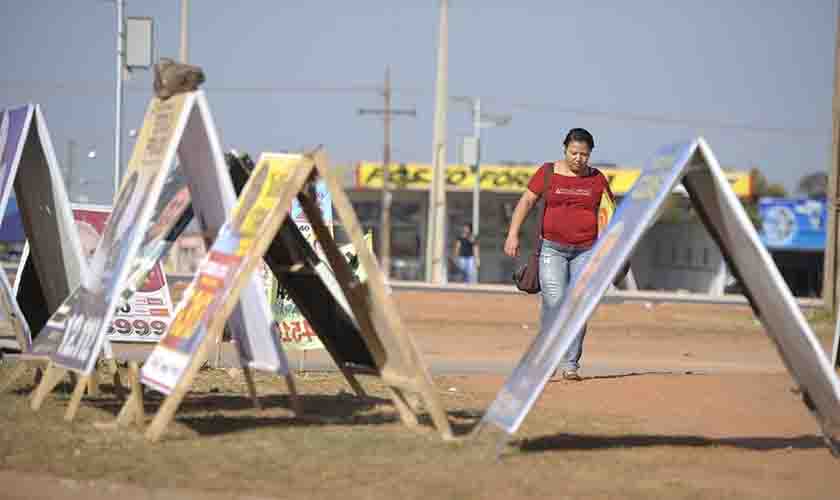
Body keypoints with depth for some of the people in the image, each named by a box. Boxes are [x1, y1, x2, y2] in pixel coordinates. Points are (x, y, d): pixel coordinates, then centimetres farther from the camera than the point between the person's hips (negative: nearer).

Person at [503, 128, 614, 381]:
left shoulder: (597, 179, 6)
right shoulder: (548, 172, 2)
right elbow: (526, 201, -1)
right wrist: (513, 234, -11)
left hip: (586, 250, 2)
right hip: (553, 248, -1)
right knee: (554, 300, -15)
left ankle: (570, 364, 1)